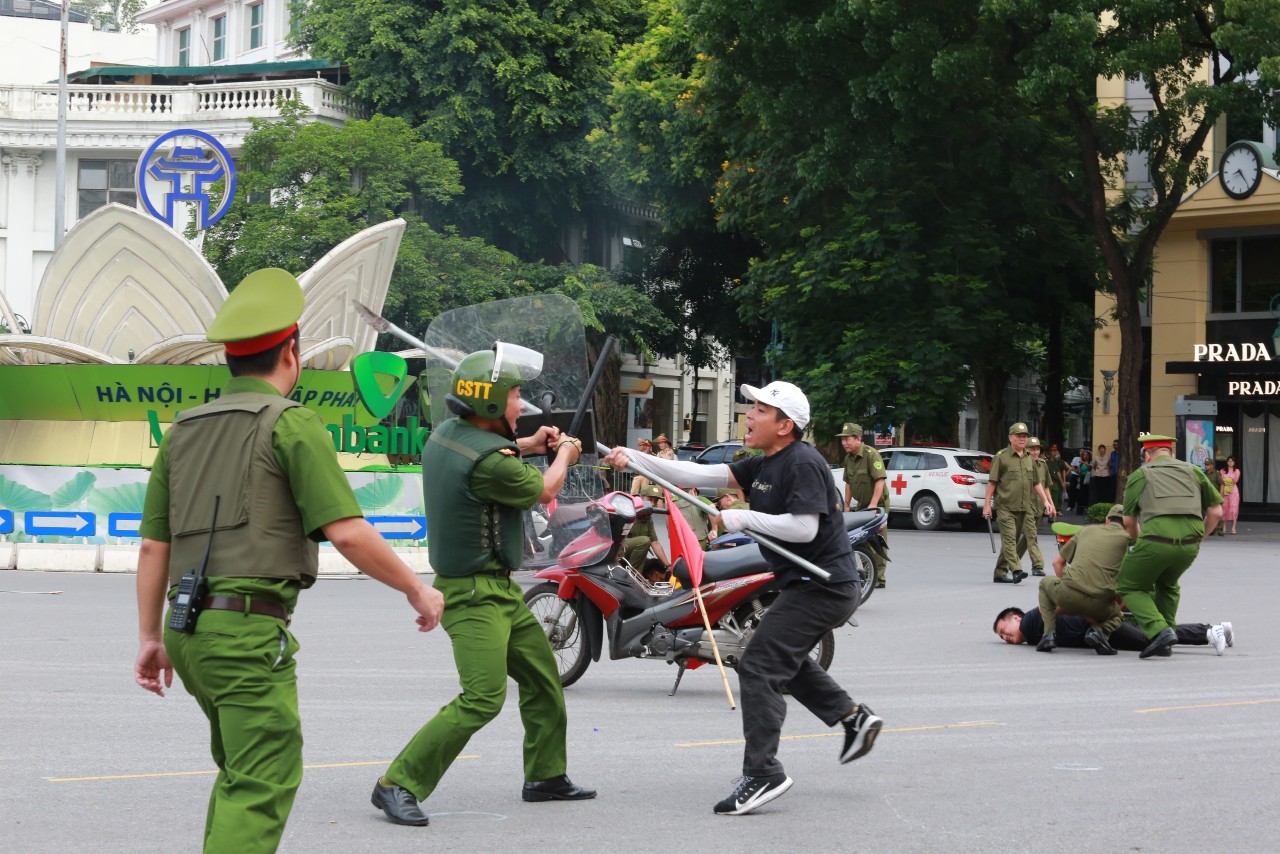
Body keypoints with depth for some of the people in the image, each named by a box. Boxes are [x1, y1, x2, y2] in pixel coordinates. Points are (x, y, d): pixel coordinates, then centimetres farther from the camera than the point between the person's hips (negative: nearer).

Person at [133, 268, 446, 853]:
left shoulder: (183, 431, 15)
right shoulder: (290, 424, -5)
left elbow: (153, 546, 14)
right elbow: (347, 533, -13)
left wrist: (150, 639, 18)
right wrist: (418, 590, -1)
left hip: (191, 629, 8)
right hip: (250, 628, -8)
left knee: (240, 770, 23)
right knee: (263, 785, -8)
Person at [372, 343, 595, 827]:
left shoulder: (447, 434, 4)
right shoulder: (487, 461, -25)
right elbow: (543, 491, -6)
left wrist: (527, 445, 18)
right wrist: (564, 455, 14)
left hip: (499, 591, 10)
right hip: (476, 593, -10)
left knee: (542, 678, 18)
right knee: (482, 698, -16)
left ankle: (545, 777, 29)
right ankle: (399, 785, -13)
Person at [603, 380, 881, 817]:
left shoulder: (802, 464, -18)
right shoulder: (763, 465, 11)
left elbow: (804, 527, -27)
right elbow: (701, 475, 6)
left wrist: (744, 518, -18)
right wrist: (635, 460, -2)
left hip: (822, 587, -11)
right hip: (808, 584, 11)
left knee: (759, 667, -13)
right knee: (785, 658, 28)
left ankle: (761, 774, -12)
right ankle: (852, 715, 33)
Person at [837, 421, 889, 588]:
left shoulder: (871, 454, -17)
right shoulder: (848, 458, 10)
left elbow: (880, 480, -24)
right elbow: (848, 483, 19)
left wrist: (873, 504, -29)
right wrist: (846, 505, 15)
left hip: (877, 505, -8)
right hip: (862, 505, 8)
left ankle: (878, 579, -6)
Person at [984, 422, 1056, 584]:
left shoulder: (1030, 459, 16)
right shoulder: (1001, 457, -2)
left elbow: (1036, 483, 23)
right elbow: (992, 482, -3)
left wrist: (1046, 501, 14)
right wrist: (987, 504, -7)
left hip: (1024, 508, 6)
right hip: (1006, 507, -6)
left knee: (1009, 541, 9)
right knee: (1009, 539, -13)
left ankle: (1000, 573, 14)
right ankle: (1016, 570, -24)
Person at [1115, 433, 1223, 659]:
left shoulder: (1139, 475, 15)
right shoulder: (1193, 471, 22)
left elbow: (1129, 521, 16)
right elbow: (1216, 511, 18)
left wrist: (1139, 541, 35)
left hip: (1156, 540, -4)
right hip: (1190, 543, 4)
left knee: (1130, 587, 15)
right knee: (1167, 586, 31)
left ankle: (1159, 631, -7)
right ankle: (1164, 644, 27)